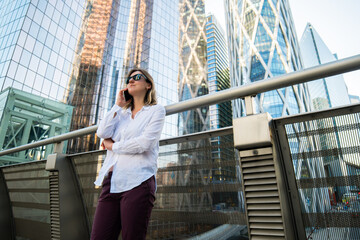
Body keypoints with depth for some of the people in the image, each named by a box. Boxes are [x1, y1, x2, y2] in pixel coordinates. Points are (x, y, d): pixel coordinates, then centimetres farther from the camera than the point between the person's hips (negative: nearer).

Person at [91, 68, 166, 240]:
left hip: (137, 182, -5)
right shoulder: (121, 113, 23)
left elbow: (144, 143, -9)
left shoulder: (156, 110, 6)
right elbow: (102, 133, 5)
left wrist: (112, 146, 3)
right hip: (111, 182, 5)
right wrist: (118, 105, 8)